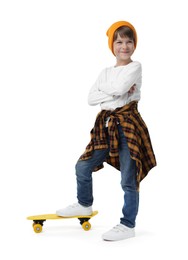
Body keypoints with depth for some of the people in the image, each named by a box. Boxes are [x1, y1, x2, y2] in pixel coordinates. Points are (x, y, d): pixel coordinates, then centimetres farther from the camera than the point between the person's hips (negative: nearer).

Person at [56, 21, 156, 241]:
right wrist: (115, 93, -11)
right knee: (83, 166, 11)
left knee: (129, 179, -3)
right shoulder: (106, 72, 13)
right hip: (106, 125, 7)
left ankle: (128, 225, 6)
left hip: (128, 124, -6)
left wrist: (104, 87, -3)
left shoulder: (135, 67, -4)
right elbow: (91, 98, 1)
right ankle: (84, 204, 35)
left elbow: (119, 87, -22)